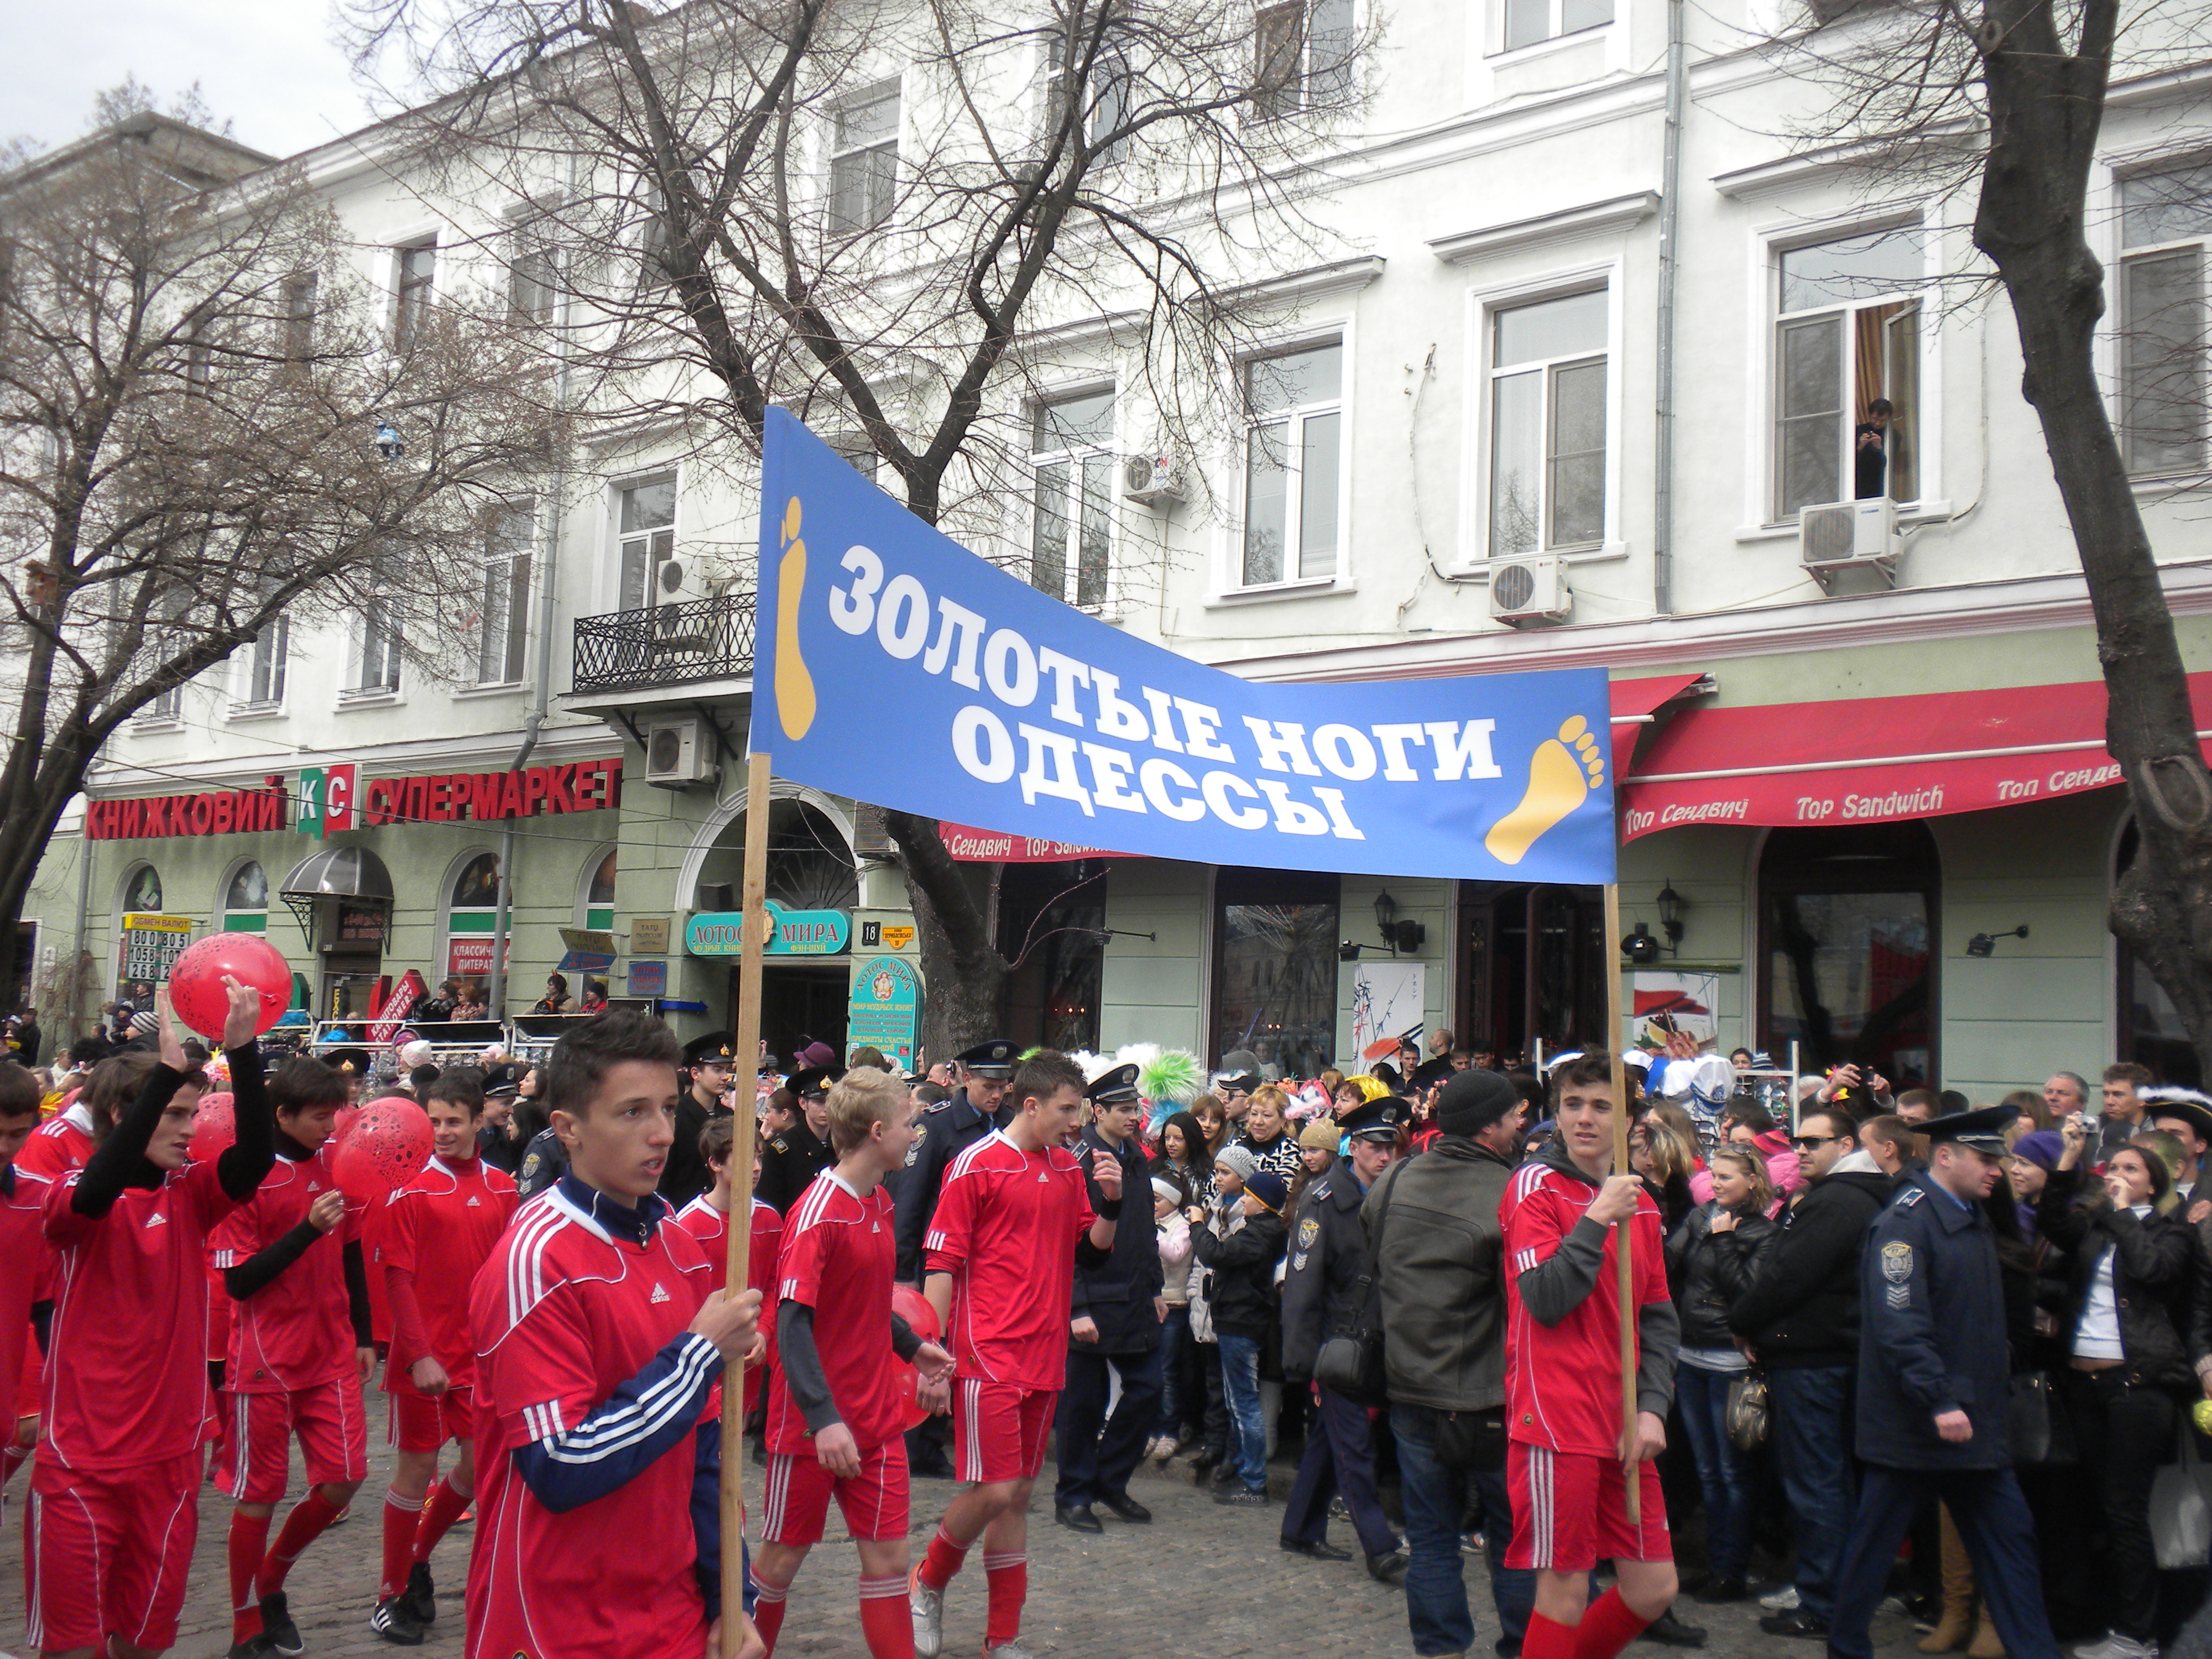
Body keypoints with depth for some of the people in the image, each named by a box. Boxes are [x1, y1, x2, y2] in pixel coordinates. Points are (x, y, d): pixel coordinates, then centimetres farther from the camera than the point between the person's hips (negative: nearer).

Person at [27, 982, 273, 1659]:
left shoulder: (190, 1195, 2)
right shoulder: (71, 1197, -7)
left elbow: (256, 1155, -17)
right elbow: (98, 1191, -31)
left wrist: (242, 1051, -31)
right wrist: (168, 1070, -38)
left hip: (169, 1455, 4)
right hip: (80, 1460, -4)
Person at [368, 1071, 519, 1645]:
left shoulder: (502, 1188, 3)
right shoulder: (412, 1189, -9)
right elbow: (397, 1279, -11)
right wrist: (419, 1355, -16)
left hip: (483, 1356, 5)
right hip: (426, 1358, -4)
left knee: (479, 1466, 10)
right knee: (417, 1470, 3)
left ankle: (418, 1559, 32)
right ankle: (391, 1596, 18)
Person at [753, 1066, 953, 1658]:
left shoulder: (879, 1203, 7)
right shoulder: (818, 1212, -18)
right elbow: (793, 1321, -23)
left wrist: (912, 1346, 19)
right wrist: (823, 1418, -29)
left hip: (876, 1420, 7)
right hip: (813, 1426, -7)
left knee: (888, 1554, 5)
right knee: (784, 1556, 8)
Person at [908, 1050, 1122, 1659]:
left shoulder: (1070, 1168, 11)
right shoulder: (977, 1164, -8)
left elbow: (1093, 1253, 15)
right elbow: (942, 1262, -9)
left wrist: (1111, 1201, -3)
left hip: (1044, 1357, 6)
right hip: (987, 1355, -6)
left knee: (1019, 1494, 11)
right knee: (994, 1490, -9)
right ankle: (927, 1584, 17)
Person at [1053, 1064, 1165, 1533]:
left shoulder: (1135, 1156, 10)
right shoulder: (1079, 1160, -13)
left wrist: (1155, 1288, 16)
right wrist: (1077, 1309, -18)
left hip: (1135, 1301, 7)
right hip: (1092, 1304, -7)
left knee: (1146, 1389, 7)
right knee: (1083, 1402, 3)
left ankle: (1111, 1480, 24)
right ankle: (1074, 1495, 17)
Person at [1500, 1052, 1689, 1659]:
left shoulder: (1638, 1202, 13)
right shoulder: (1536, 1186, -6)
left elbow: (1659, 1319, 12)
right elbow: (1546, 1300, -17)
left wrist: (1651, 1407, 0)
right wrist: (1597, 1220, -18)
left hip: (1624, 1427, 6)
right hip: (1556, 1421, -6)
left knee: (1654, 1589, 8)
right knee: (1566, 1593, -2)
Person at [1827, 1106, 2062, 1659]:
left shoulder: (1976, 1218, 12)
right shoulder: (1905, 1221, -17)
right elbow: (1899, 1324, -23)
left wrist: (1999, 1394, 14)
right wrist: (1940, 1402, -27)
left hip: (1976, 1423, 8)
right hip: (1912, 1423, -8)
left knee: (2009, 1538, 9)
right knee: (1876, 1538, 5)